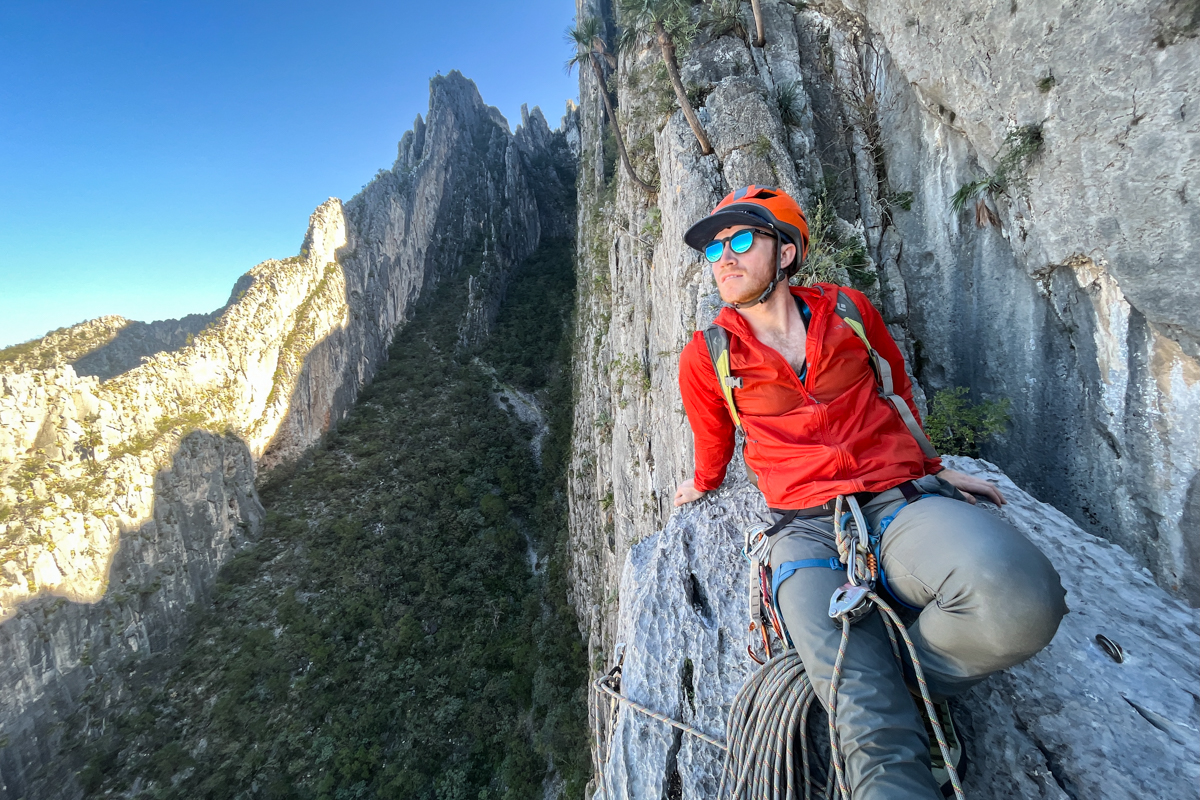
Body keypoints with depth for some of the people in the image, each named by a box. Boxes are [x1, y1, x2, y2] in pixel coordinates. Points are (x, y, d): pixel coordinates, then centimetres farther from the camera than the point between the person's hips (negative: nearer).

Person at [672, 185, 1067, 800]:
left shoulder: (848, 310, 8)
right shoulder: (705, 357, 3)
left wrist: (932, 467, 28)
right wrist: (703, 484, 38)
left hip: (901, 501, 3)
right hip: (807, 529, -2)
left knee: (1018, 598, -31)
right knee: (866, 720, -25)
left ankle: (896, 678, -4)